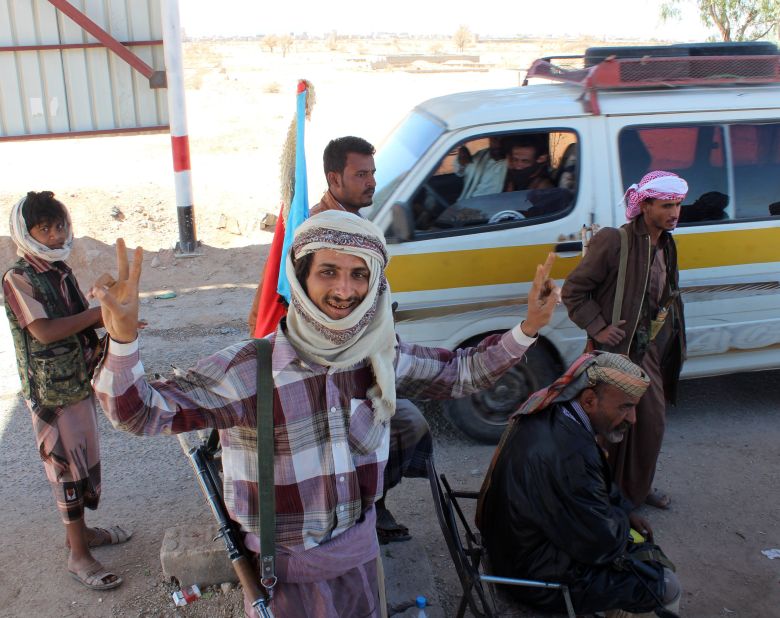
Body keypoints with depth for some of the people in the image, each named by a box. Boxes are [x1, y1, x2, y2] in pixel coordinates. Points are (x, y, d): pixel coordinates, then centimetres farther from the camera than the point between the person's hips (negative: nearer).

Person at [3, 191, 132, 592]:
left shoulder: (61, 271, 8)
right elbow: (44, 331, -26)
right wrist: (97, 313, -22)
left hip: (79, 381, 8)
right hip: (50, 390, -8)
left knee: (84, 458, 17)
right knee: (66, 466, -1)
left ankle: (77, 530, 35)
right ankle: (78, 555, 10)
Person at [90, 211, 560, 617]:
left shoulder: (380, 359, -7)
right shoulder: (249, 369, -22)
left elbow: (462, 372, 5)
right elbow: (143, 411, -26)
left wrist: (529, 327, -5)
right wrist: (124, 338, -44)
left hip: (360, 557, 4)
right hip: (285, 572, -4)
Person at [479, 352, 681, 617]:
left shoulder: (548, 411, -7)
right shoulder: (569, 454, -37)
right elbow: (604, 544, -24)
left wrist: (625, 509, 8)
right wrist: (621, 517, -5)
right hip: (539, 576, -9)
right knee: (667, 586, -1)